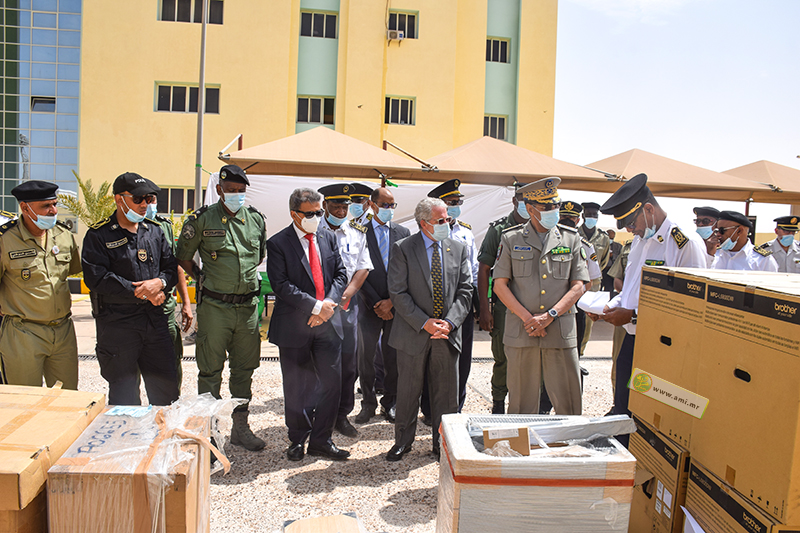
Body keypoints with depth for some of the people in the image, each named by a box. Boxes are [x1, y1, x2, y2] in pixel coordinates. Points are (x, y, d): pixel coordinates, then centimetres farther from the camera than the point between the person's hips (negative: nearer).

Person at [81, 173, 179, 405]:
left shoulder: (155, 231, 12)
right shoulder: (98, 235, -3)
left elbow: (171, 267, 11)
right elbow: (97, 279, -13)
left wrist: (160, 282, -12)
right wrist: (142, 293, -14)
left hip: (155, 319, 4)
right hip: (116, 323, -4)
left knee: (167, 386, 9)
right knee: (123, 394, 6)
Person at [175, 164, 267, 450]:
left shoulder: (256, 219, 7)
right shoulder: (202, 219, -4)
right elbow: (183, 257, 7)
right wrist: (203, 278, 4)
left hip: (248, 305, 4)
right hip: (214, 307, -4)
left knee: (244, 368, 12)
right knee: (210, 371, 4)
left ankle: (240, 427, 26)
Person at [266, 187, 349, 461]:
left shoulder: (328, 238, 9)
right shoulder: (278, 243, -6)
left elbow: (341, 273, 8)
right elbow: (281, 285, -13)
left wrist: (329, 302, -9)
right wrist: (315, 306, -17)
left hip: (328, 322, 4)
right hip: (294, 325, -4)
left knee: (332, 382, 4)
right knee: (296, 387, 9)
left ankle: (321, 440, 19)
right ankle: (298, 439, 28)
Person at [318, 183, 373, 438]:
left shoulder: (357, 232, 9)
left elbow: (363, 267, 5)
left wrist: (348, 291, -10)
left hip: (347, 303, 2)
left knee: (348, 361, 5)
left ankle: (342, 415, 19)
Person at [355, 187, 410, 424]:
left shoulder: (403, 233, 7)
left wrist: (391, 301, -7)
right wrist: (376, 304, -8)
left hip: (396, 305, 2)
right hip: (369, 306, -2)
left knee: (393, 356, 8)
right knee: (366, 355, 3)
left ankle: (390, 403, 22)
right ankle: (368, 403, 19)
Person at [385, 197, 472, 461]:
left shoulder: (459, 249, 5)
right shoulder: (403, 249, -5)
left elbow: (465, 290, 3)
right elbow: (398, 293, -9)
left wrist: (449, 322, -10)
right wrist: (425, 322, -15)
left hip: (448, 332, 3)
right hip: (413, 333, -2)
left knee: (446, 392, 10)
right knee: (408, 390, 9)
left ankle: (442, 444, 27)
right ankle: (403, 441, 28)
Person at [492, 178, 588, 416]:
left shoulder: (571, 238, 9)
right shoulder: (511, 239, 5)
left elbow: (578, 285, 4)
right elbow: (500, 285, 2)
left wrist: (550, 315, -9)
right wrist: (527, 317, -9)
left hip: (561, 332, 1)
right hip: (521, 332, -1)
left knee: (568, 404, 5)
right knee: (522, 403, 8)